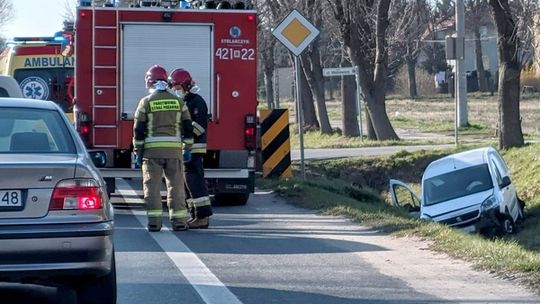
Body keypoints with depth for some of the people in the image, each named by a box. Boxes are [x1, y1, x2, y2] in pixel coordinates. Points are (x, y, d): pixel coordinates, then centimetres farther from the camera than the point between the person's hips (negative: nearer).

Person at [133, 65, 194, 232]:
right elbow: (188, 128, 8)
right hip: (174, 149, 2)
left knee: (152, 185, 1)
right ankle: (178, 221, 3)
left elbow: (139, 130, -1)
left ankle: (154, 221, -3)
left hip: (152, 149, -2)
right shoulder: (178, 102, 8)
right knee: (176, 184, 6)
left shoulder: (146, 102, 0)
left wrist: (138, 151, 5)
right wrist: (187, 149, 14)